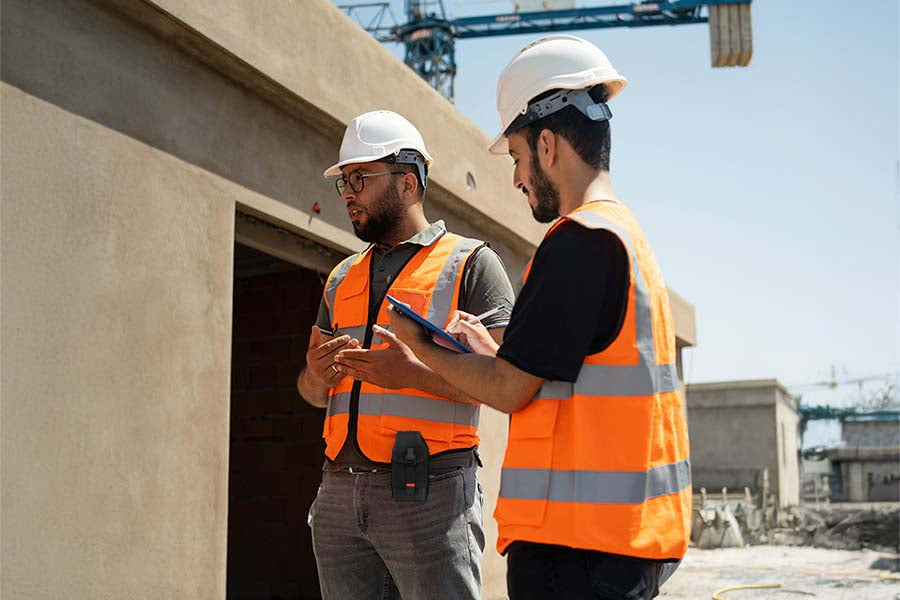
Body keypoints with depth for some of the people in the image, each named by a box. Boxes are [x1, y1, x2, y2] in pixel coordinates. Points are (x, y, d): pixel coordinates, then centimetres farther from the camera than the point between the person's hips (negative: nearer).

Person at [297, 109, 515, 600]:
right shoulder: (342, 278, 20)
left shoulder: (470, 262, 2)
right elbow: (310, 389, 20)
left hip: (430, 491, -5)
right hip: (340, 493, 6)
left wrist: (415, 373, -21)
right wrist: (318, 375, -3)